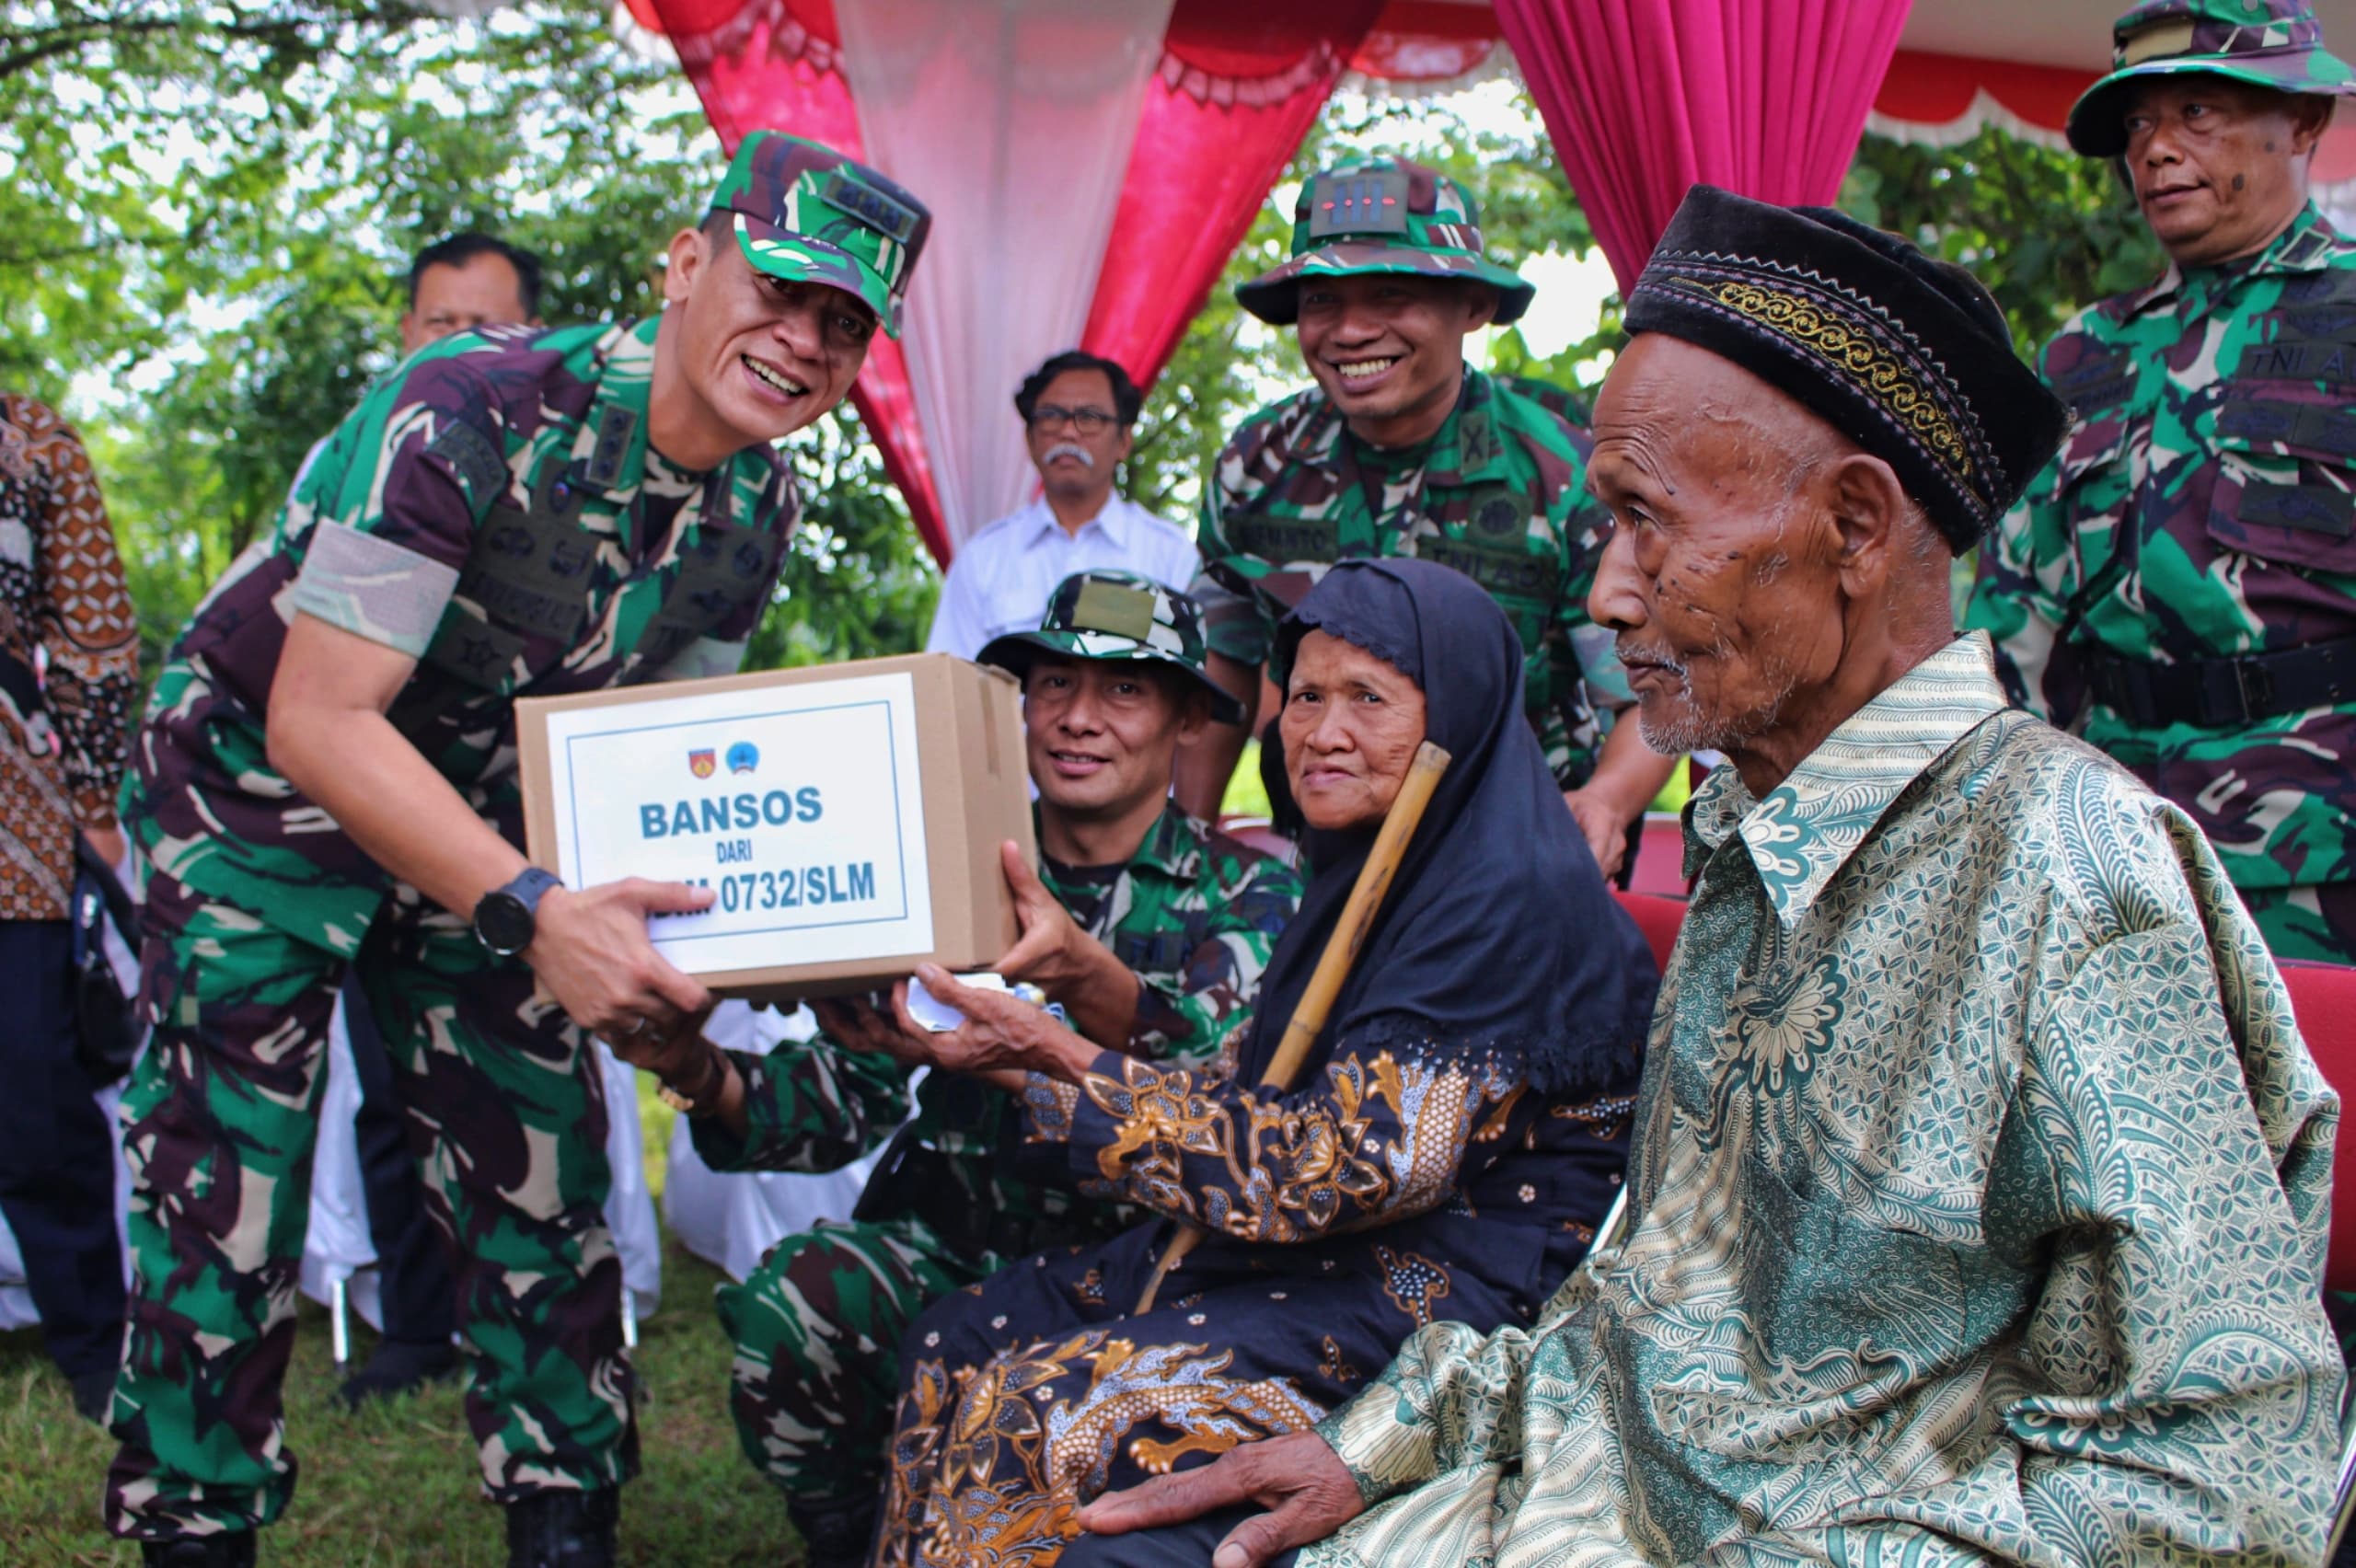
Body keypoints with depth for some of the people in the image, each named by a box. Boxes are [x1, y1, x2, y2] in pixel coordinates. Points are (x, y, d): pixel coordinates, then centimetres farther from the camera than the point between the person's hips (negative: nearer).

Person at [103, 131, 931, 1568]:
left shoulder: (761, 508, -9)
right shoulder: (466, 413, -30)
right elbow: (318, 719, -32)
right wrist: (534, 911, -42)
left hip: (475, 825, 6)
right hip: (261, 789, -5)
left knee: (547, 1182, 1)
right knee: (222, 1206, -8)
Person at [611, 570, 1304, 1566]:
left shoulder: (1249, 894, -1)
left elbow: (1227, 1091, -22)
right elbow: (850, 1093, 2)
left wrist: (1088, 978, -44)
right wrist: (705, 1074, -21)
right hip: (943, 1240, 3)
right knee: (788, 1311, -27)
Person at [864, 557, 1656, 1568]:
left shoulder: (1512, 903, -18)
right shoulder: (1364, 870, 11)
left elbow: (1344, 1169, -23)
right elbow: (1252, 1096, 13)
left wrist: (1062, 1059, -19)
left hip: (1451, 1294, -9)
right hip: (1319, 1249, 9)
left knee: (1039, 1415, -21)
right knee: (952, 1351, 0)